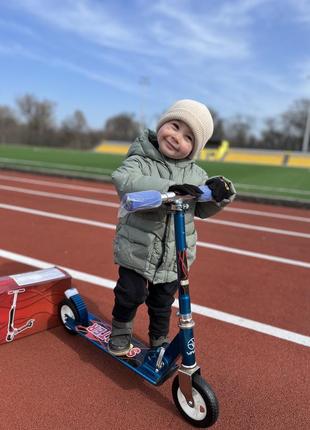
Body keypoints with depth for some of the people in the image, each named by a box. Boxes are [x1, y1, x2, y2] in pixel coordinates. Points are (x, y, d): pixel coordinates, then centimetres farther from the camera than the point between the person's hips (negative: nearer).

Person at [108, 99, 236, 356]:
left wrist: (218, 195, -14)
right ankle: (121, 330, 35)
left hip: (174, 254, 4)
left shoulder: (196, 174, 1)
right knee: (131, 294, 3)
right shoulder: (140, 161, -13)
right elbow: (124, 180, -35)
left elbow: (201, 210, 8)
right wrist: (167, 188, -44)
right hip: (138, 249, -3)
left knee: (163, 301, 19)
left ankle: (159, 340, 44)